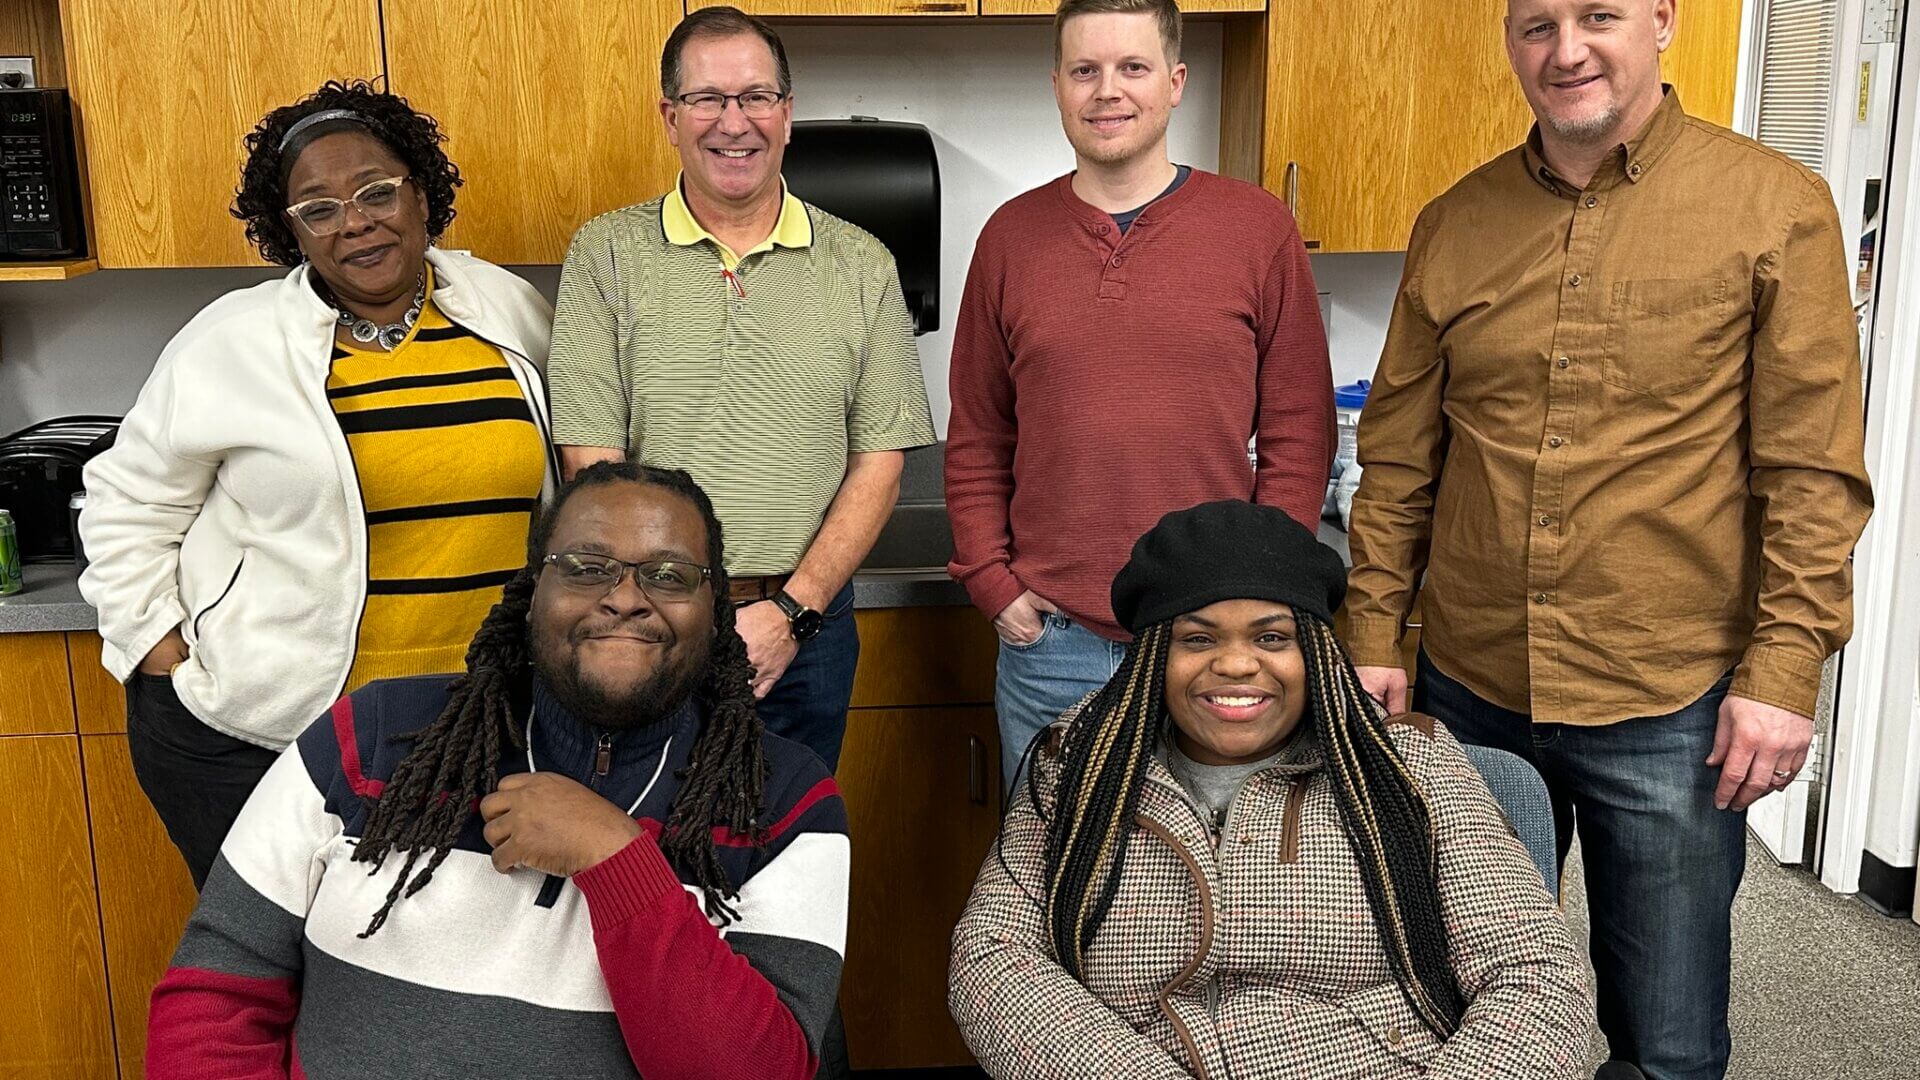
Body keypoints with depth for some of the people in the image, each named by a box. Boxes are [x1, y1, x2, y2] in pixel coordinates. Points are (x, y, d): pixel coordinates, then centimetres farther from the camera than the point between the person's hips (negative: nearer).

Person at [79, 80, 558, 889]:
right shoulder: (231, 343, -5)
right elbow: (131, 504, 5)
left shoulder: (508, 312, 3)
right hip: (252, 731, -2)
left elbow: (567, 472, 17)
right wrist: (161, 652, -2)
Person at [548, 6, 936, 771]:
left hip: (806, 628, 1)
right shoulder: (606, 255, 0)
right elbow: (593, 460, -6)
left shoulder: (861, 267, 3)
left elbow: (878, 462, 0)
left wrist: (792, 611, -10)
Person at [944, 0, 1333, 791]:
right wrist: (991, 581, 0)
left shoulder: (1259, 229, -1)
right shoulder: (1011, 236, 5)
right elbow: (976, 440, 9)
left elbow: (1299, 434, 0)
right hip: (1047, 640, 2)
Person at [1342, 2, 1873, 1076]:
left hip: (1671, 711, -3)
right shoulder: (1453, 225, 5)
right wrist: (1372, 639, 5)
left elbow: (1814, 470, -6)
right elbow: (1398, 458, 8)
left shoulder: (1777, 207, -5)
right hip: (1470, 691, 3)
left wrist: (1784, 673, -10)